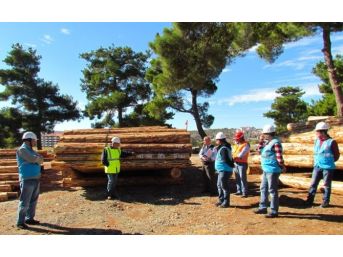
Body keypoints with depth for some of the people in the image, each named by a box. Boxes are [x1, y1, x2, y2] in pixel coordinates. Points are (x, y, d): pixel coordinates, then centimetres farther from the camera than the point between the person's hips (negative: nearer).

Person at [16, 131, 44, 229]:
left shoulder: (31, 150, 17)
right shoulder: (21, 150, -9)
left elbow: (41, 160, 11)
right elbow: (32, 159, -21)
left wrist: (36, 159, -8)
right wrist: (38, 158, -1)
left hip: (35, 178, 8)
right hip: (27, 179, -8)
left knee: (33, 201, 12)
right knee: (25, 202, -4)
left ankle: (29, 218, 22)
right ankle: (20, 222, 5)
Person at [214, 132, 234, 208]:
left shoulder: (223, 149, -20)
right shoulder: (221, 147, 13)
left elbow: (226, 160, -24)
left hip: (225, 170, -11)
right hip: (221, 170, 11)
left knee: (224, 186, -1)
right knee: (219, 185, 17)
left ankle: (226, 203, 9)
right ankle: (221, 200, 29)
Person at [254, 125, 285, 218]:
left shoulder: (275, 142, -19)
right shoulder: (267, 142, 11)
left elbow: (279, 156, -21)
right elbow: (260, 150, 18)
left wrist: (282, 166, -16)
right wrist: (261, 140, 9)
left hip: (272, 170, -10)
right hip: (266, 170, 10)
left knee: (272, 190, -2)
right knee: (263, 189, 18)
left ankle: (274, 211, 9)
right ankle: (263, 207, 30)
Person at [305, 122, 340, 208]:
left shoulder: (331, 142, -10)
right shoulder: (316, 141, 5)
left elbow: (336, 155, -3)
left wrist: (329, 161, 0)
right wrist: (317, 161, 10)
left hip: (328, 167, -5)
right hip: (317, 166, 5)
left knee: (326, 185, 6)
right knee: (313, 184, 7)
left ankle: (325, 202, 18)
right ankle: (309, 201, 14)